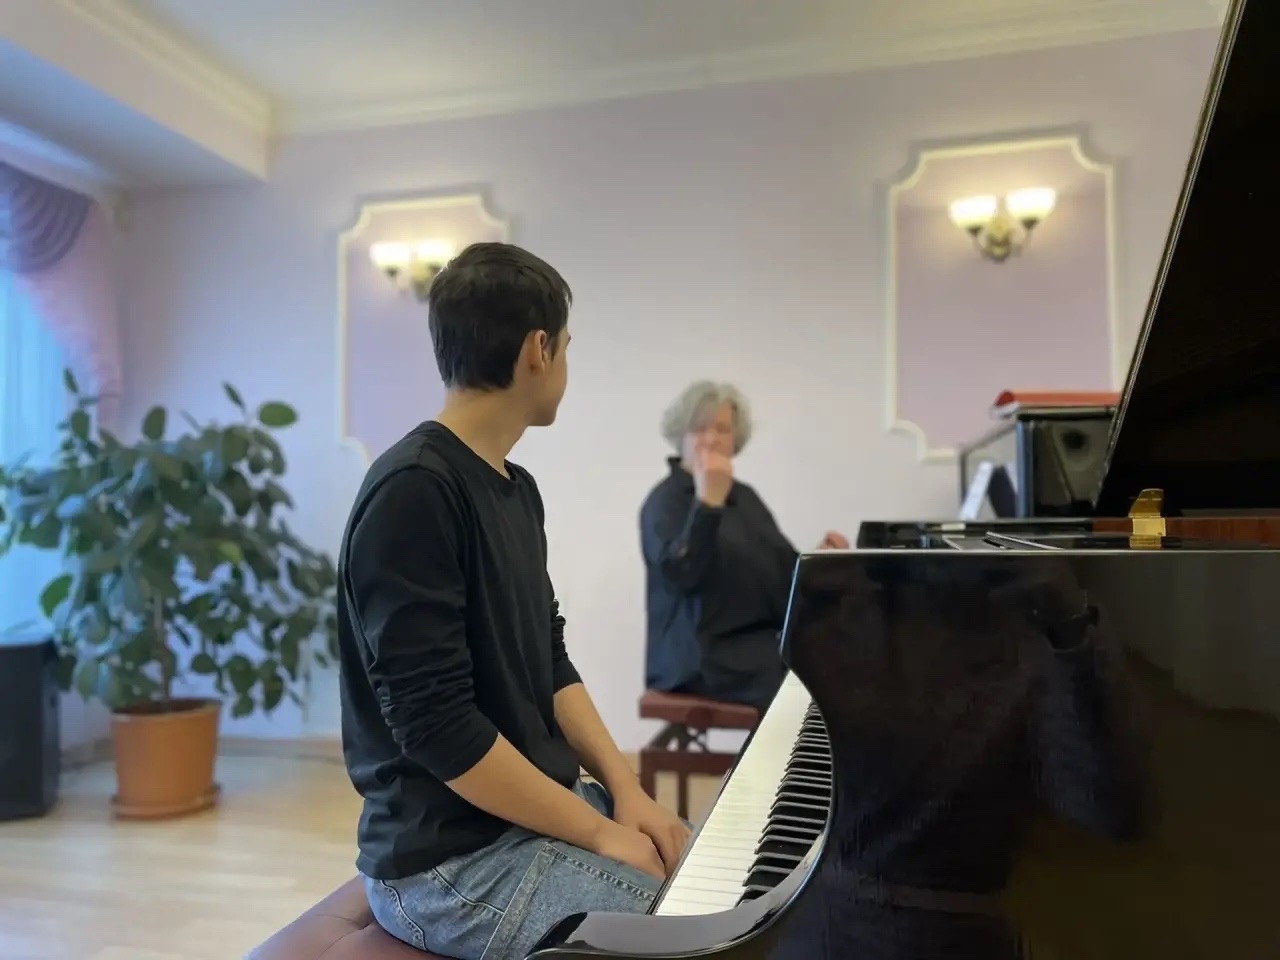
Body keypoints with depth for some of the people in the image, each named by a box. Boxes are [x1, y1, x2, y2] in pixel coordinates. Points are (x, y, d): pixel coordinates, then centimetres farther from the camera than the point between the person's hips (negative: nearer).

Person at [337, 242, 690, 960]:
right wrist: (598, 832, -16)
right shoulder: (412, 492, -21)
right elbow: (436, 725, -23)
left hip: (539, 806, 9)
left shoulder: (517, 489, 7)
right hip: (451, 858, -8)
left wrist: (625, 789, -1)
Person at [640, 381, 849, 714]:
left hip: (767, 639, 7)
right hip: (707, 655, -7)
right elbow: (680, 573, -23)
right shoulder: (665, 502, -3)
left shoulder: (744, 496, 18)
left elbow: (787, 572, 19)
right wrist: (708, 502, -28)